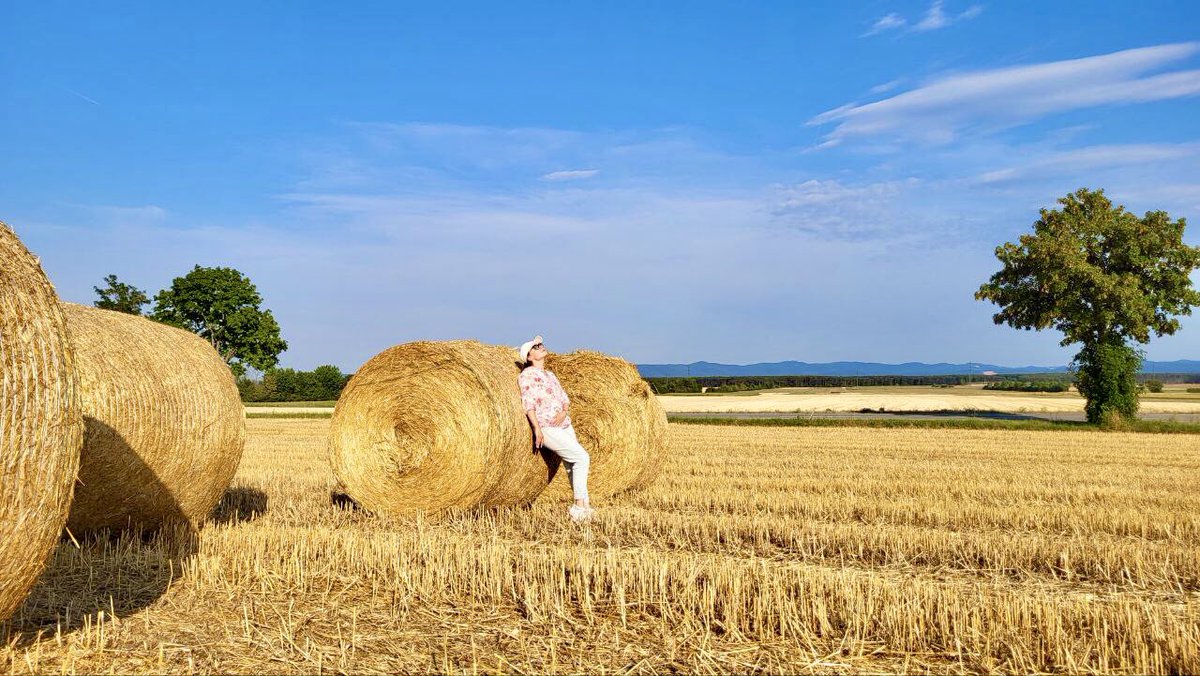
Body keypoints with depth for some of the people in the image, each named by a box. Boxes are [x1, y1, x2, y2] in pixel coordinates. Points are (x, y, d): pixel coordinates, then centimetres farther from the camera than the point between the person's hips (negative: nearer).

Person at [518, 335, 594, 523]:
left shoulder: (551, 375, 21)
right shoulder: (527, 374, -3)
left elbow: (565, 398, 16)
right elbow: (528, 402, -11)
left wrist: (564, 412, -6)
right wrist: (537, 427, -19)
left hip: (565, 425, 8)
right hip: (548, 429, -8)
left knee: (572, 466, 4)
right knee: (582, 457, -15)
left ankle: (583, 505, 8)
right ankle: (579, 504, -10)